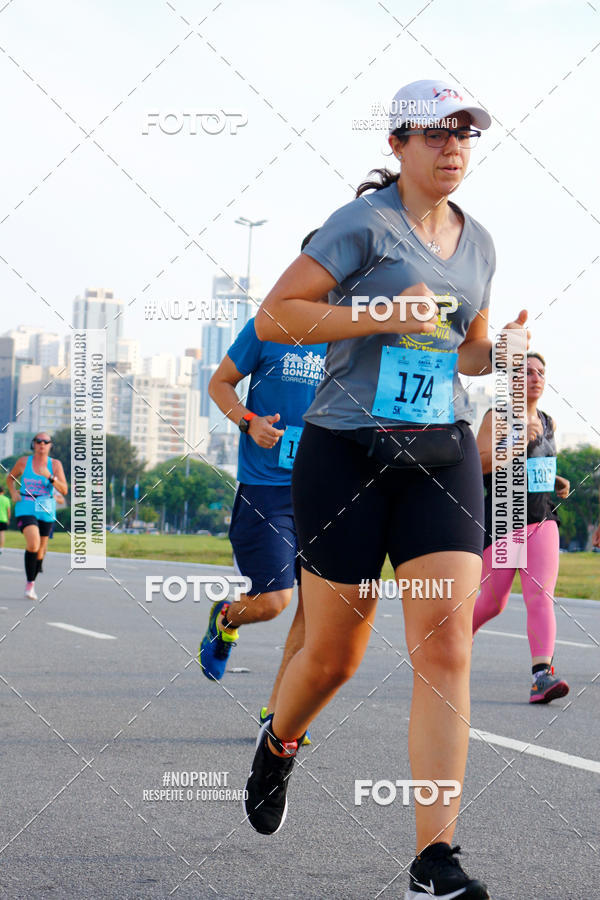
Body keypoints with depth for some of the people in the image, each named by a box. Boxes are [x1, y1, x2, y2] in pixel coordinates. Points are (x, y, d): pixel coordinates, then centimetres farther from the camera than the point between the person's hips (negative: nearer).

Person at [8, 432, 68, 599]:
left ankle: (32, 583, 27)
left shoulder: (55, 464, 2)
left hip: (46, 511, 2)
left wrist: (50, 476, -19)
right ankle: (29, 583, -14)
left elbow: (64, 490, -4)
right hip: (25, 509, -2)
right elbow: (10, 478, 19)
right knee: (33, 543, -24)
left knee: (40, 550, 7)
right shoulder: (23, 462, 1)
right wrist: (13, 492, 0)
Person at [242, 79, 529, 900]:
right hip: (346, 453, -4)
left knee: (446, 646, -11)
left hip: (443, 455, 4)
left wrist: (498, 353, 3)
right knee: (334, 655, 7)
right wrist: (382, 315, -17)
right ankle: (279, 744, 42)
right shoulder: (366, 223, -5)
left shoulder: (478, 242, 14)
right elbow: (273, 317, -10)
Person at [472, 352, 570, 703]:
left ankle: (542, 674, -26)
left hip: (542, 520, 4)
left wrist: (556, 481, 10)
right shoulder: (496, 418, -6)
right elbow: (478, 464, -16)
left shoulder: (548, 423, 13)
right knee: (494, 602, 7)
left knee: (541, 597, -14)